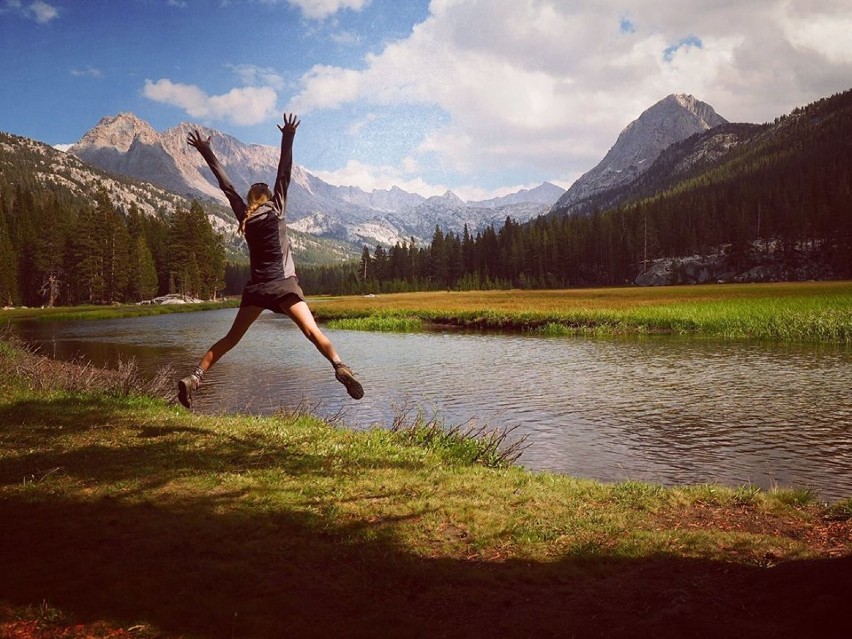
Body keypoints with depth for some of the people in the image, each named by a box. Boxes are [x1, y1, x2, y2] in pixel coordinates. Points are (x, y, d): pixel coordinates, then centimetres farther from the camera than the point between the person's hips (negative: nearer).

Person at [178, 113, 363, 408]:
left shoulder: (244, 216, 10)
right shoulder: (277, 211, 4)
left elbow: (226, 184, 16)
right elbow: (284, 175, 1)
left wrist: (205, 151, 23)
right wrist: (288, 139, 5)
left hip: (256, 286, 3)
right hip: (283, 284, -3)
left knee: (231, 338, 13)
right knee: (312, 331, -19)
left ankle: (194, 377, 5)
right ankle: (340, 367, -39)